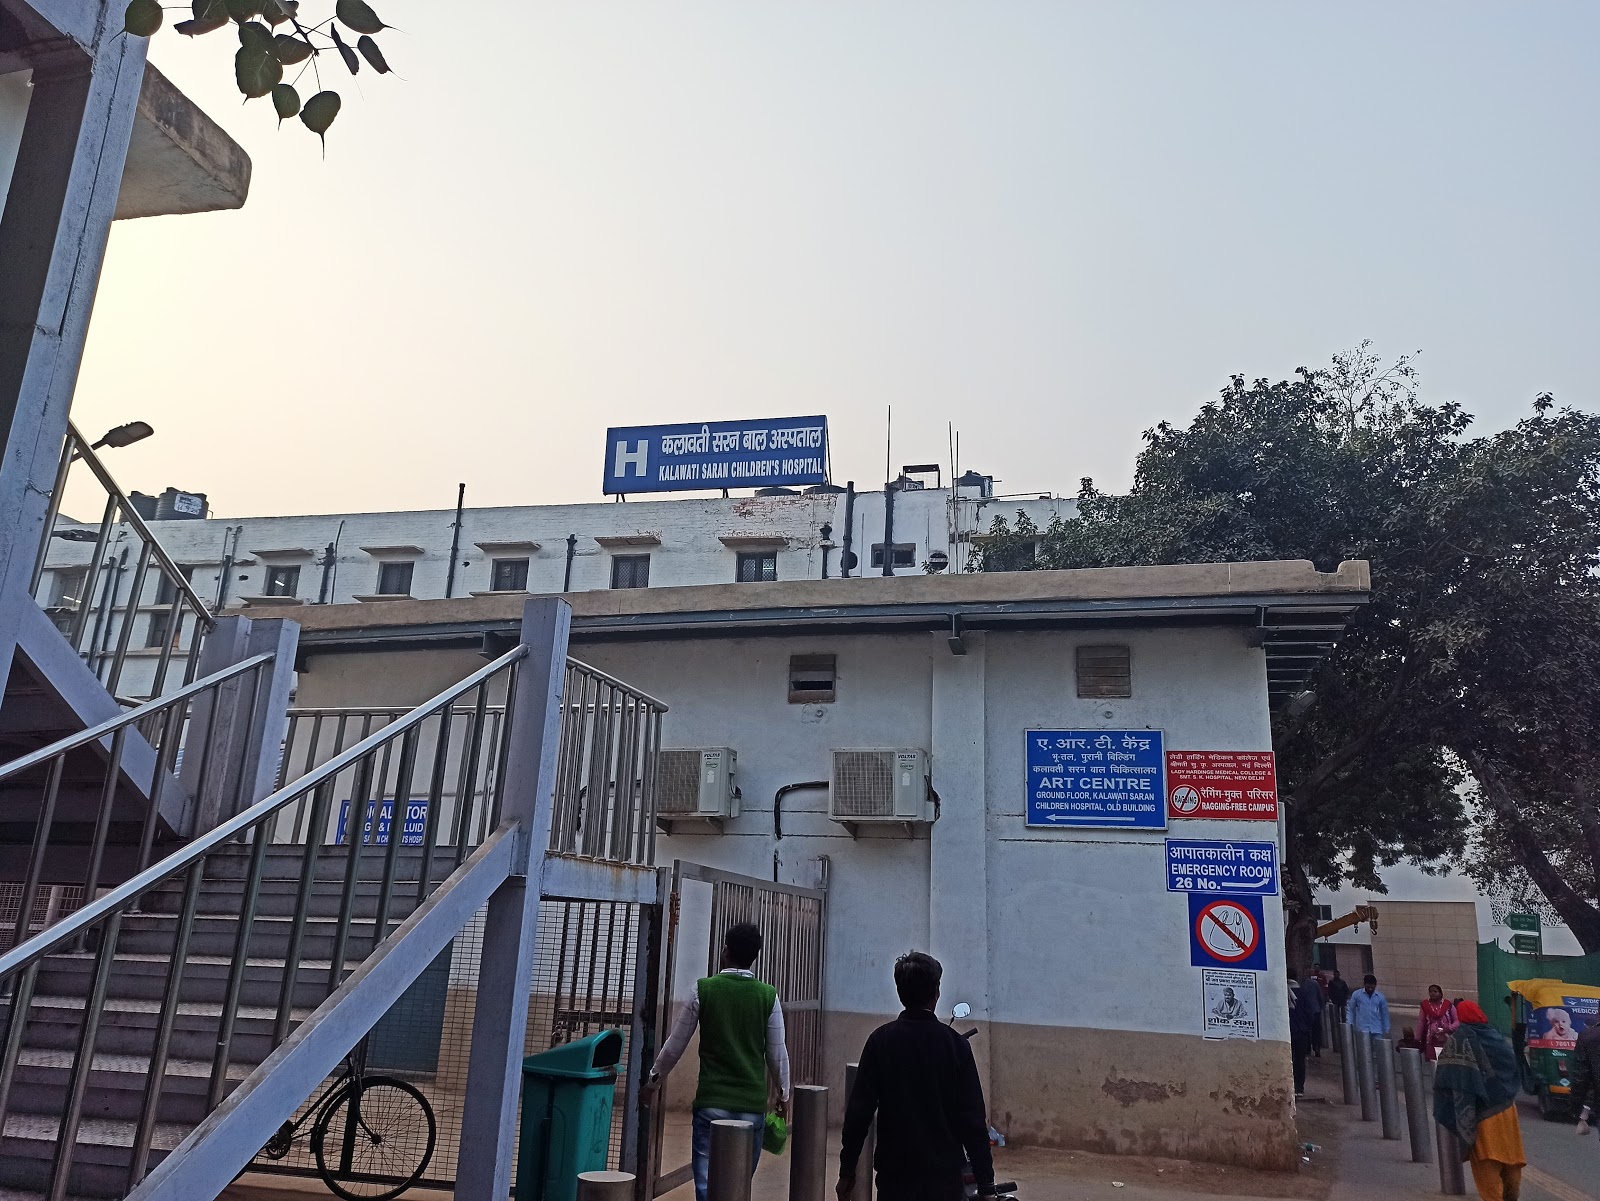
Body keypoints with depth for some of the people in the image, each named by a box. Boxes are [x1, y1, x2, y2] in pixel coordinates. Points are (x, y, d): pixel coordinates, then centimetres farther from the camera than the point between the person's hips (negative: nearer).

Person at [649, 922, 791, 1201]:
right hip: (752, 1106, 1)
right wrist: (783, 1092, 20)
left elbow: (676, 1044, 4)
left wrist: (655, 1076, 20)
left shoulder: (703, 990, -4)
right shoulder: (768, 996, -2)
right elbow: (777, 1053, 4)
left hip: (711, 1103, -1)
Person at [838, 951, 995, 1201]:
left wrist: (847, 1169, 4)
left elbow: (859, 1110, -5)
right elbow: (973, 1118, -6)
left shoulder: (881, 1041, -5)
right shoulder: (955, 1044, -6)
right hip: (944, 1173, -1)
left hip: (894, 1173, 1)